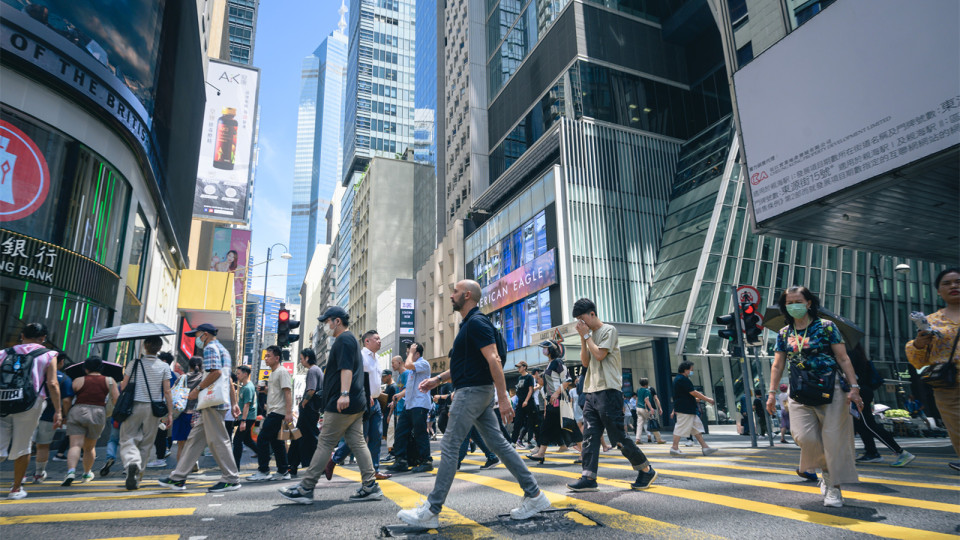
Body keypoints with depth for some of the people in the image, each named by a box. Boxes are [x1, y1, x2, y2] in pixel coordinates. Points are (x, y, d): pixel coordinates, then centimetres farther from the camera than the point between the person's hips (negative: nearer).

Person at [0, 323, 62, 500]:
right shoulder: (48, 355, 4)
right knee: (22, 447, 11)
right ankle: (16, 488, 20)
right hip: (29, 405, -2)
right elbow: (52, 384, -4)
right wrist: (58, 411, -3)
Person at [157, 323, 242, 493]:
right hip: (211, 403, 10)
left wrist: (197, 389, -13)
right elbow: (228, 379, 24)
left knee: (217, 440, -5)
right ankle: (178, 478, 20)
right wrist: (234, 403, 25)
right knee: (195, 439, 13)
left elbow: (216, 372, -23)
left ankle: (231, 479, 0)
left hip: (213, 402, -10)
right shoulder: (223, 350, 24)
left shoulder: (210, 348, -7)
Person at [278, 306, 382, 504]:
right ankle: (370, 487, 7)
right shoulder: (350, 339, 23)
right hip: (356, 404, 10)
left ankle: (305, 489, 3)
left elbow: (346, 369, -23)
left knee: (325, 444, -4)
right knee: (358, 444, 8)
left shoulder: (344, 340, -10)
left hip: (341, 405, -10)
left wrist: (344, 393, -33)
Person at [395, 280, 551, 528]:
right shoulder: (469, 323, 17)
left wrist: (503, 397, -26)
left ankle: (431, 511, 4)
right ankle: (534, 495, 15)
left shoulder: (476, 322, -15)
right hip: (478, 391, 10)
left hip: (472, 391, -10)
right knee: (498, 444, 10)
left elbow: (493, 359, -22)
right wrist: (438, 379, 19)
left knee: (449, 448, -4)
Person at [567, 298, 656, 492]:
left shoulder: (609, 330, -4)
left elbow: (599, 354, -15)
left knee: (618, 436, -3)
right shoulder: (590, 335, 18)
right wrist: (583, 338, 3)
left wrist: (586, 335, -5)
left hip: (608, 390, -8)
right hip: (591, 391, 8)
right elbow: (585, 362, 11)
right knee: (589, 435, 0)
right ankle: (589, 478, 0)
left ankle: (647, 470, 13)